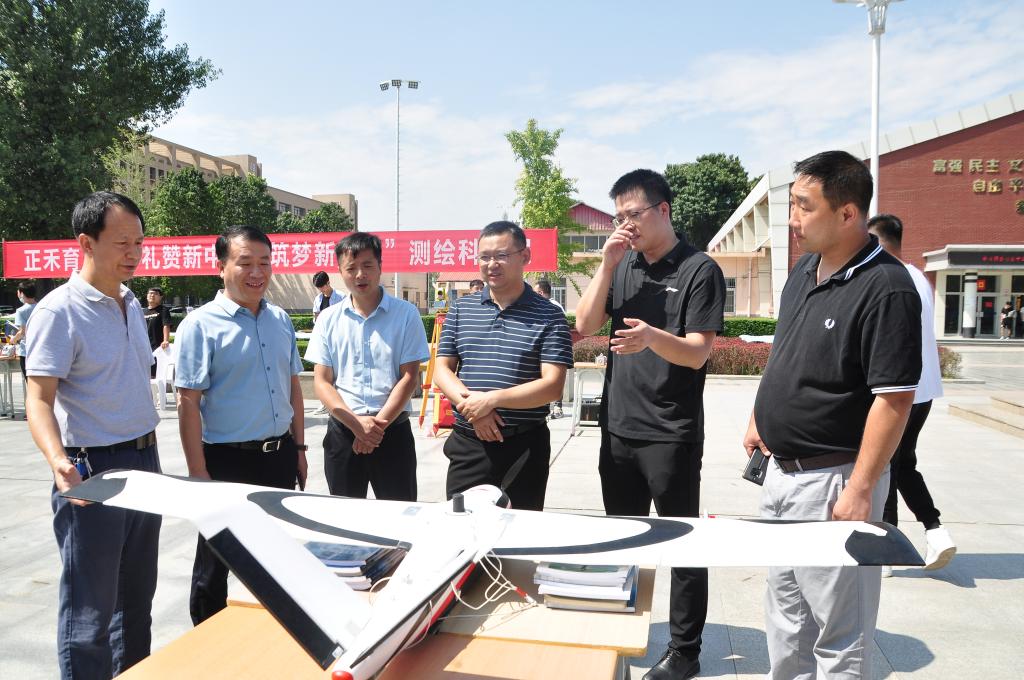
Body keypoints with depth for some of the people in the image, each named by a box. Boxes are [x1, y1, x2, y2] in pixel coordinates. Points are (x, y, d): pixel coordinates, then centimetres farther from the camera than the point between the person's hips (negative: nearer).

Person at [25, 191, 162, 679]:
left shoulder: (131, 304, 9)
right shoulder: (59, 311, -13)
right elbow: (39, 401, -18)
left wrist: (149, 459, 16)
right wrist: (58, 461, -36)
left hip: (144, 461, 7)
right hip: (93, 471, -7)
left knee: (137, 598, 18)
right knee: (90, 607, 5)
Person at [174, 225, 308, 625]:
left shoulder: (280, 320, 7)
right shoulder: (201, 326, -11)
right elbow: (188, 404, -14)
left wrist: (298, 447, 12)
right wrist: (200, 476, -16)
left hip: (280, 456, 6)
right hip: (228, 460, -6)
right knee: (214, 566, 8)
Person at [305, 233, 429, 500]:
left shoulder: (405, 314, -2)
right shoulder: (329, 320, 4)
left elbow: (409, 377, -4)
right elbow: (322, 381, 2)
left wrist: (378, 424, -13)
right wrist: (356, 422, -12)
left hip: (393, 430, -2)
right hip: (342, 430, 2)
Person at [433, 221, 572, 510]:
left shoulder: (549, 317, -3)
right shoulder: (461, 309, 8)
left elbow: (552, 386, -10)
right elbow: (442, 370, 6)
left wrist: (492, 399, -20)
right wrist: (470, 403, -13)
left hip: (524, 446, -2)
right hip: (466, 444, 3)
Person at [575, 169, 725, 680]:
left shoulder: (699, 270, -8)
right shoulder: (623, 265, 9)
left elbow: (697, 354, -15)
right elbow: (585, 326, 1)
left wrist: (652, 337, -34)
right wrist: (606, 265, -8)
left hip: (671, 433, -6)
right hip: (618, 427, 6)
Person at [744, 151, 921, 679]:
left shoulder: (886, 288, -20)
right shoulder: (805, 269, 7)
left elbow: (894, 398, -22)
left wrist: (860, 490, -22)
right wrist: (759, 417, 17)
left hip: (832, 480, -8)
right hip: (781, 471, 8)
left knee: (839, 631, 8)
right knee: (785, 616, 23)